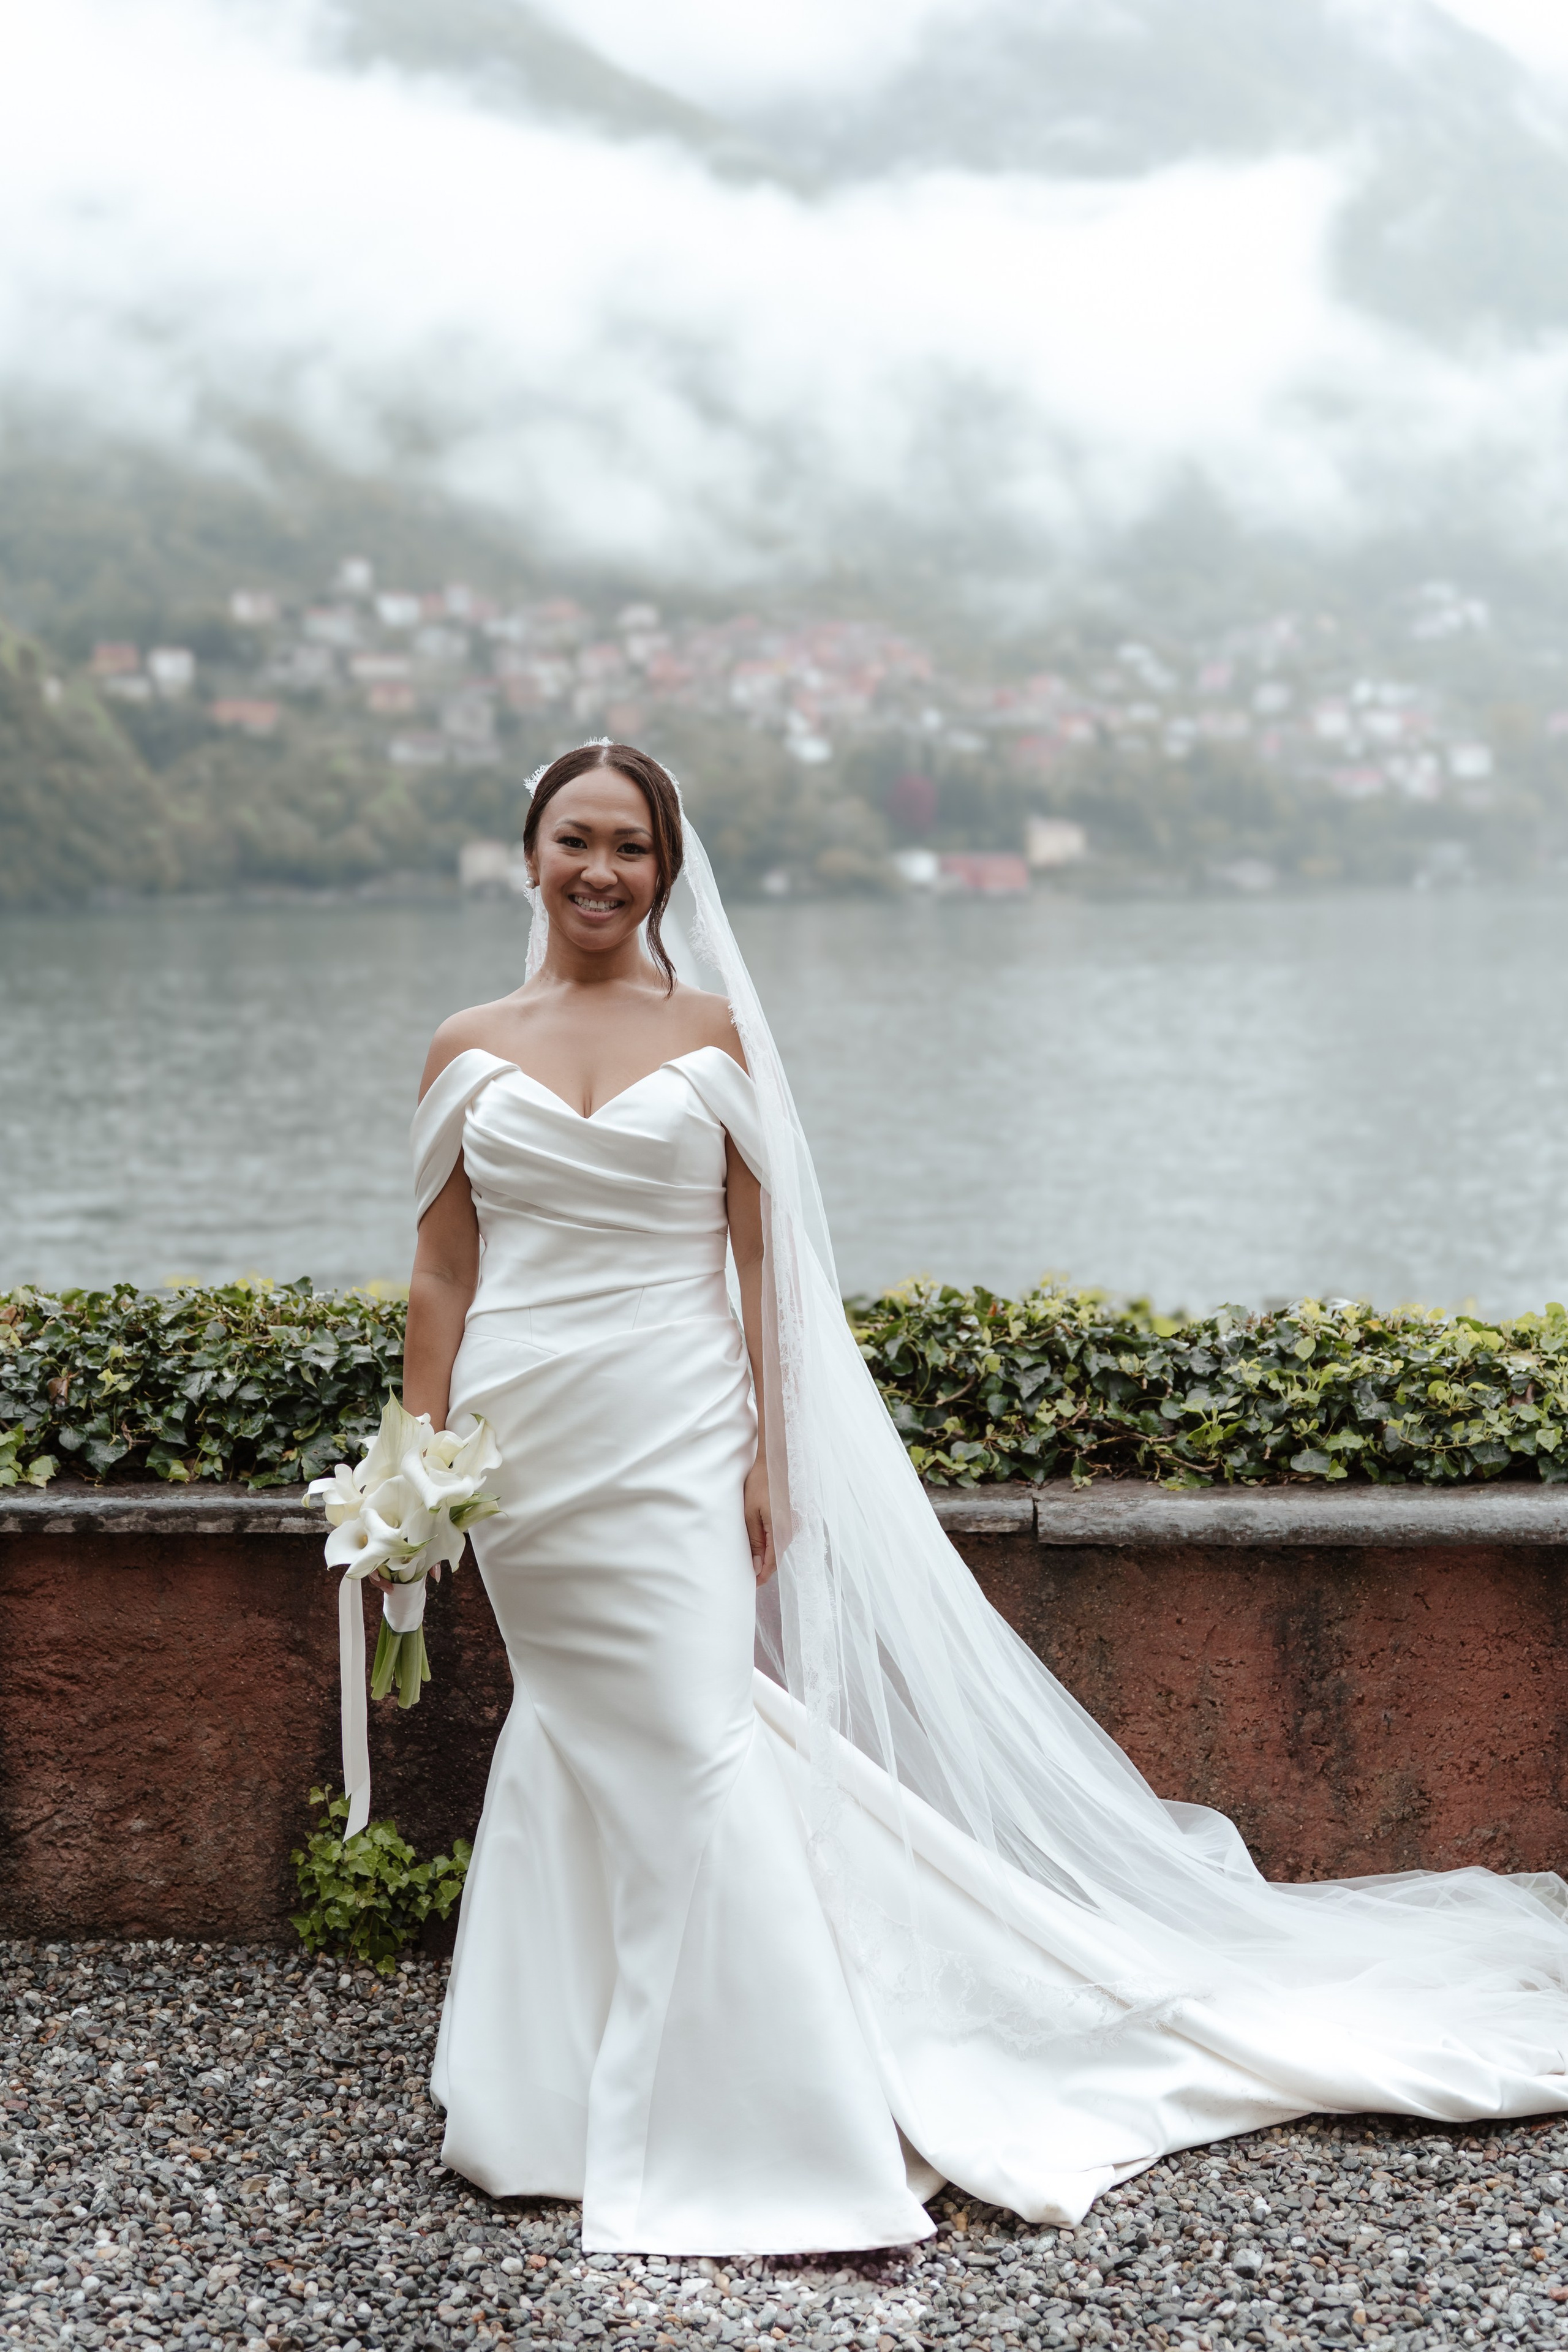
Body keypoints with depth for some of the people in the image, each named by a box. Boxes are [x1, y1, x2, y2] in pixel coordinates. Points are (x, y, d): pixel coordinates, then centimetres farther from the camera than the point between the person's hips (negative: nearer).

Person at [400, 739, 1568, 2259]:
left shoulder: (709, 1032, 3)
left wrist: (766, 1459, -3)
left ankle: (722, 2130, 4)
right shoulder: (468, 1050, 6)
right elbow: (442, 1271, 8)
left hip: (672, 1442, -2)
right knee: (579, 1727, 9)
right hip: (521, 1446, 2)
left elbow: (756, 1256, 2)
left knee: (686, 1742, -7)